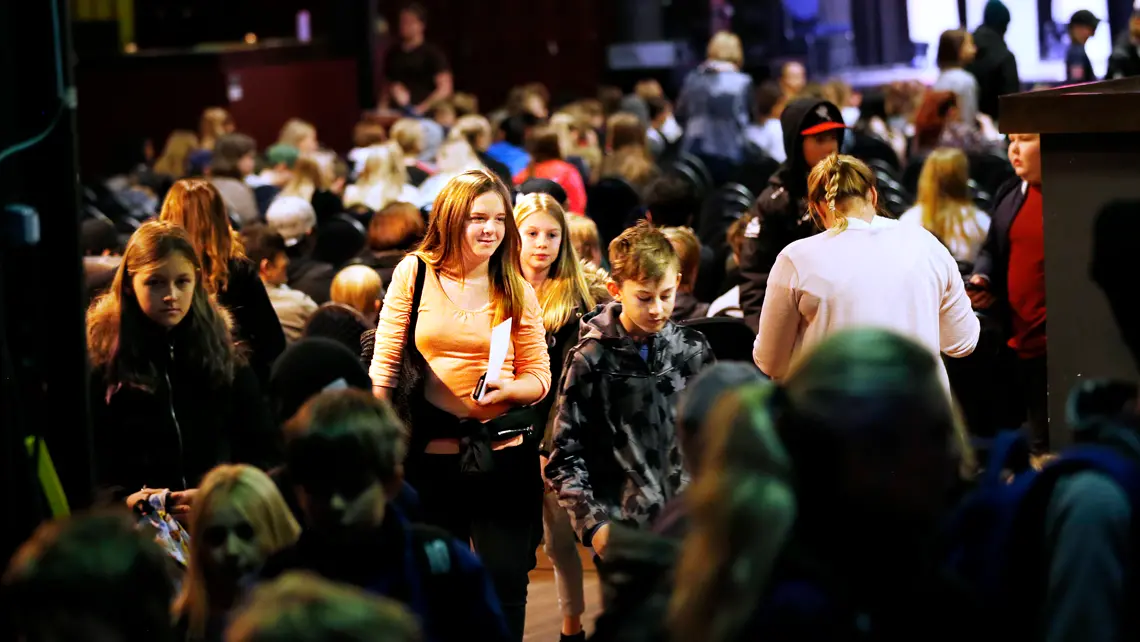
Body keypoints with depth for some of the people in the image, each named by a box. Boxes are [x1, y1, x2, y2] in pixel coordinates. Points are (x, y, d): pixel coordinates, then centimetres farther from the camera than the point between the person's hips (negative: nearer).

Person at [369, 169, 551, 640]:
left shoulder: (515, 289, 3)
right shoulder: (414, 274, 0)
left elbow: (539, 375, 5)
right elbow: (384, 363, 2)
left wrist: (508, 388, -16)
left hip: (502, 450, 0)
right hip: (430, 451, 0)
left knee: (506, 584, 1)